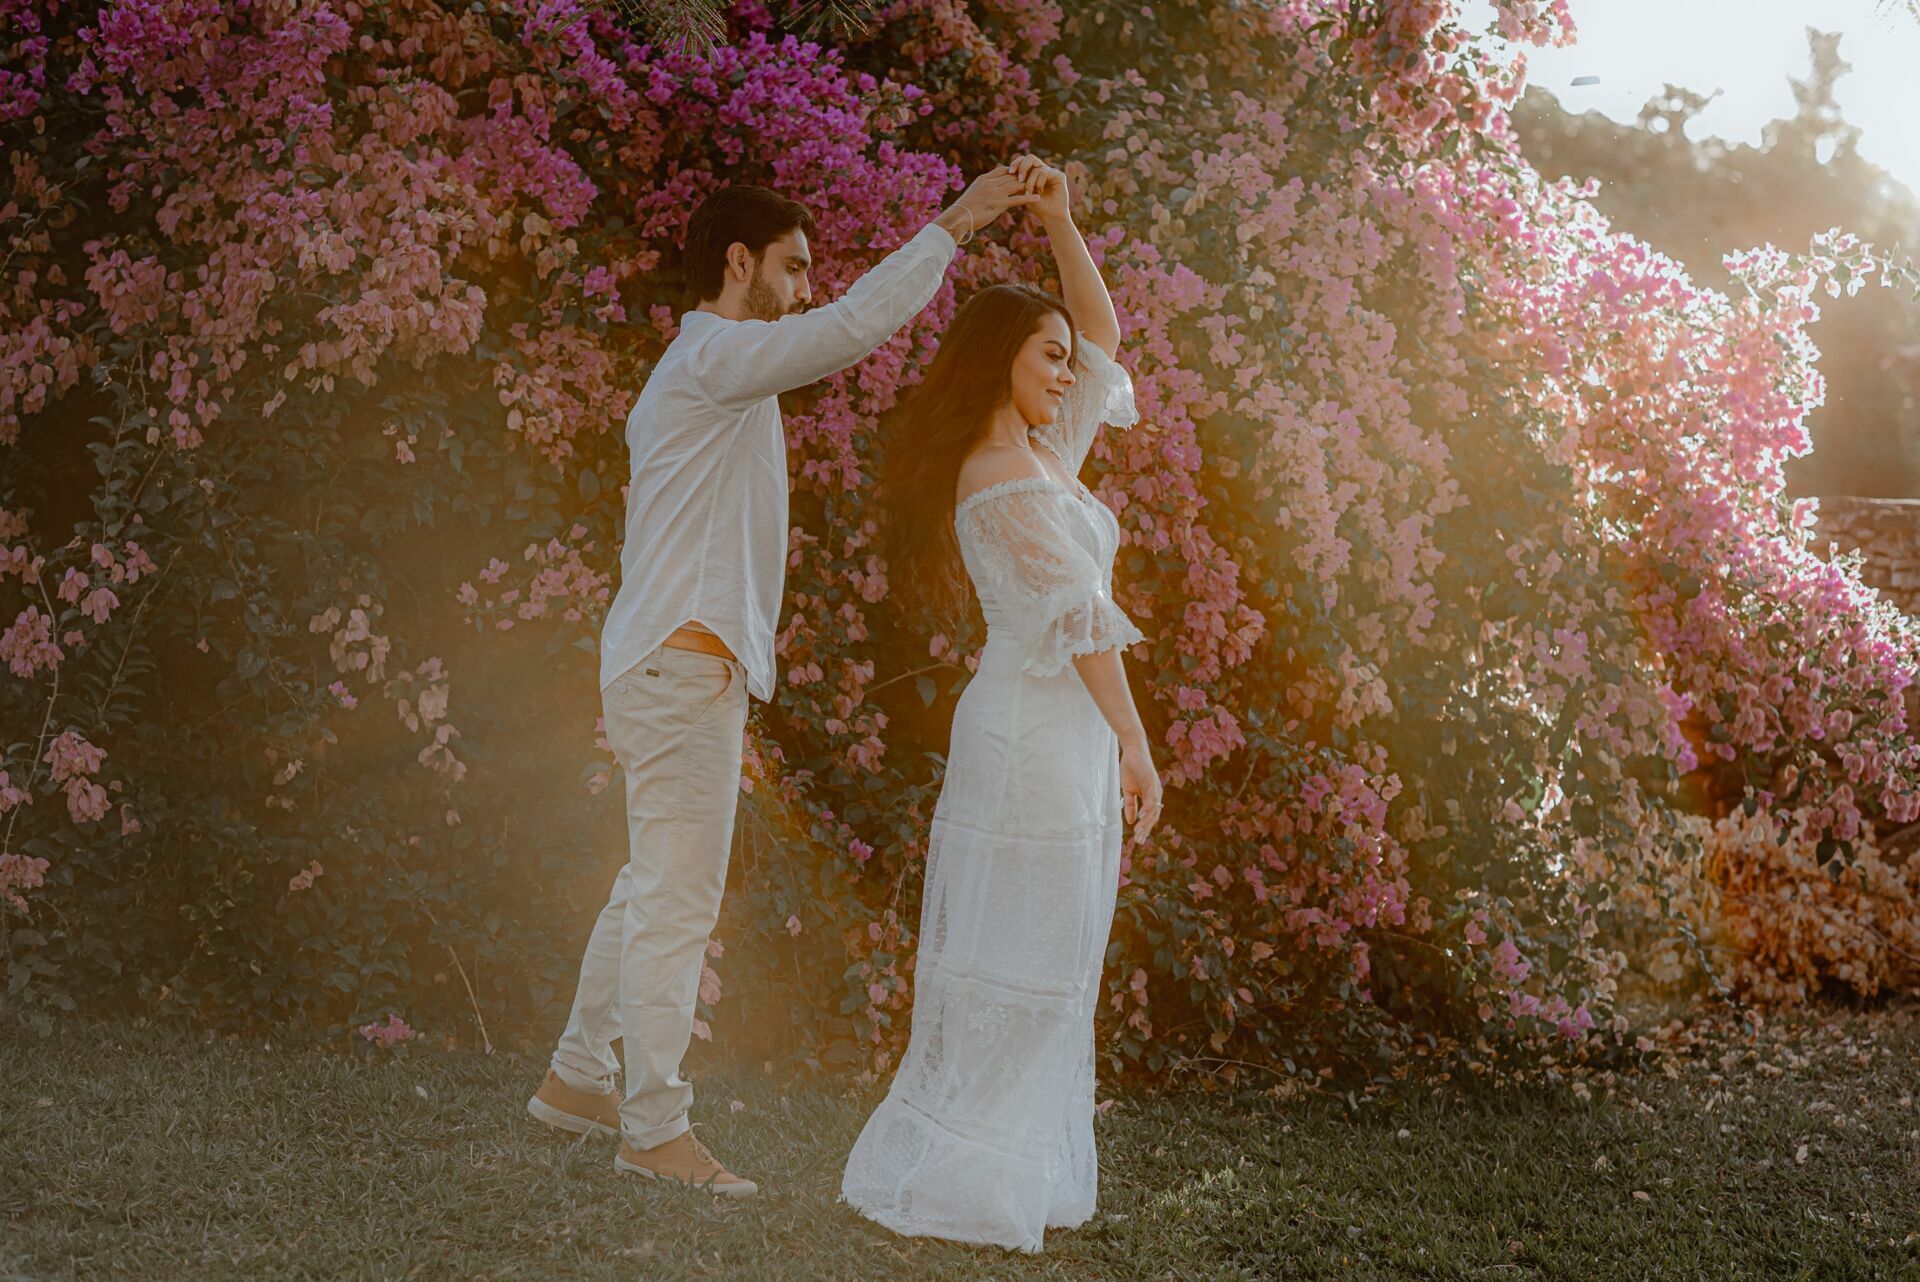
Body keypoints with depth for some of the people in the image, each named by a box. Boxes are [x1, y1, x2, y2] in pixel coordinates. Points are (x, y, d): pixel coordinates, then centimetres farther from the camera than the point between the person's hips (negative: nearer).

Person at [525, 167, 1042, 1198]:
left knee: (652, 887, 16)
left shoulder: (700, 371, 22)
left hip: (666, 660, 11)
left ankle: (576, 1079, 25)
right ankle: (655, 1126, -3)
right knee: (678, 898, -7)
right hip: (681, 666, -11)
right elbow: (859, 323, -22)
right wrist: (953, 225, -15)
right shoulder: (715, 358, -11)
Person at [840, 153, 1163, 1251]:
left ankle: (1012, 1170, 16)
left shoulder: (1041, 454, 13)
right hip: (1043, 734, -10)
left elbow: (1106, 336, 22)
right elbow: (1082, 618, -18)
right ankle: (955, 1176, -1)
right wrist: (1134, 744, -19)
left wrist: (1060, 223, 13)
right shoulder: (1009, 483, -16)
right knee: (1020, 960, -6)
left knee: (1023, 962, 11)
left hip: (1046, 732, 10)